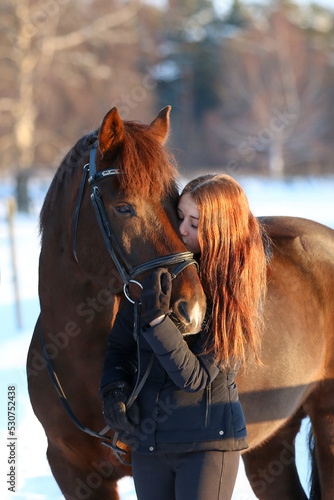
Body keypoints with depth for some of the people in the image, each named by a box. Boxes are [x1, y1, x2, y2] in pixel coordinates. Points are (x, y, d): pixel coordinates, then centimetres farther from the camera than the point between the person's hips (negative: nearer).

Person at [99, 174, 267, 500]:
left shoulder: (235, 294, -11)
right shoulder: (150, 272, 0)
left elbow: (195, 377, -17)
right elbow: (119, 345, 10)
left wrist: (157, 319, -26)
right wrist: (114, 388, -9)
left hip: (208, 444, -4)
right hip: (147, 443, 4)